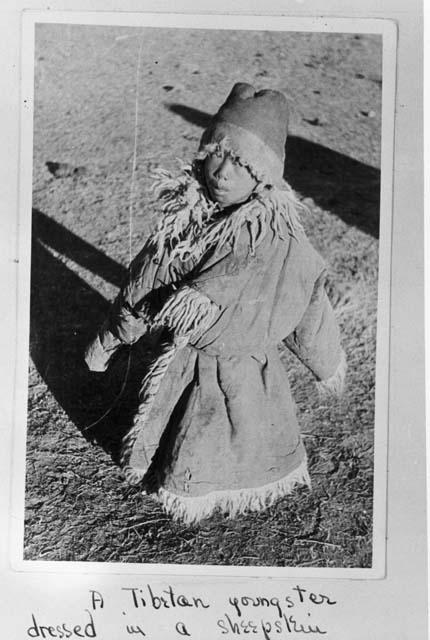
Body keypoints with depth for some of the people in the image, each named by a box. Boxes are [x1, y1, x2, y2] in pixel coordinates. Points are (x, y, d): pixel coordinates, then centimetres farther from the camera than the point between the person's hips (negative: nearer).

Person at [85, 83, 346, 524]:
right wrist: (108, 338, 7)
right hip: (176, 364, 4)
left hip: (235, 373, -4)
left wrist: (329, 369, 0)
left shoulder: (277, 240, -27)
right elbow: (142, 280, -1)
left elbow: (309, 309, -14)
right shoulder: (185, 212, -13)